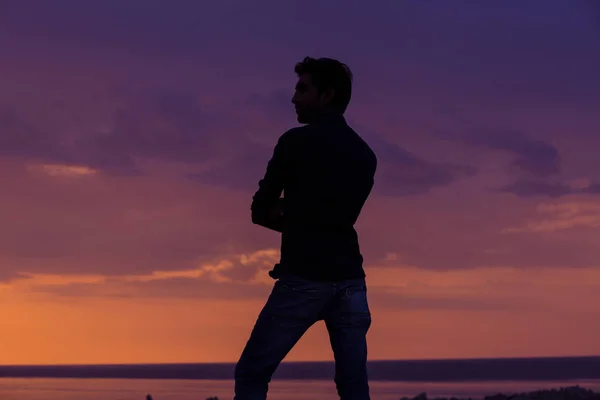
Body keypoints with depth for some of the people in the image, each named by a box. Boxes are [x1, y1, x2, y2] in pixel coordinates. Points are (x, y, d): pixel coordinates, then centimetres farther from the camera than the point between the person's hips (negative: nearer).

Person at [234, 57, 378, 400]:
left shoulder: (297, 141, -3)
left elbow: (261, 213, 3)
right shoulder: (365, 155, 14)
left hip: (304, 278, -6)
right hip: (349, 280, 6)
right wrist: (296, 217, 12)